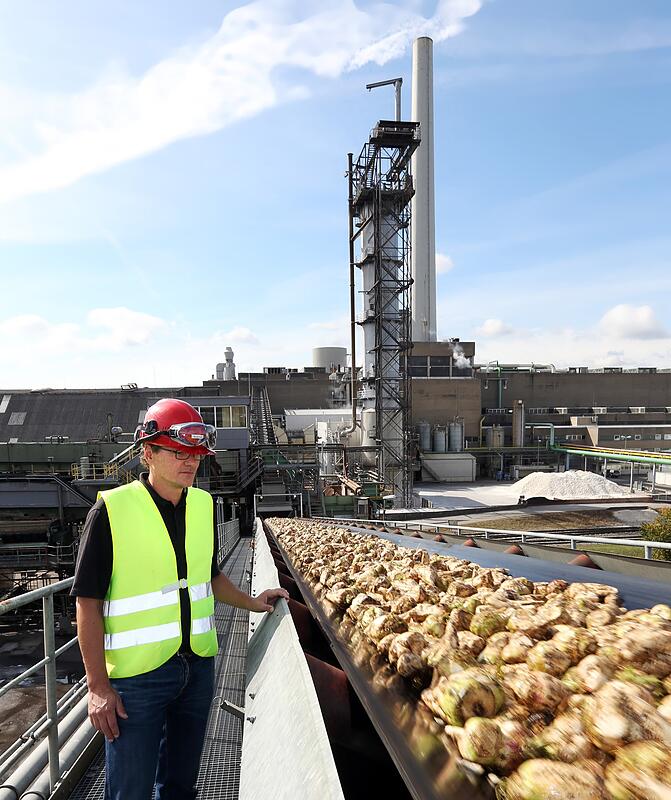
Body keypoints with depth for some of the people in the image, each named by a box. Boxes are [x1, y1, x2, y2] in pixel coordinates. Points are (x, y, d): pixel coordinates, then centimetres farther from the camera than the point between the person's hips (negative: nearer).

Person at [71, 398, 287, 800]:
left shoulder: (204, 505, 3)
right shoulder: (113, 510, -15)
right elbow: (88, 601, -12)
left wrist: (252, 602, 6)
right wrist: (98, 685, -13)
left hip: (198, 667, 5)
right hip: (137, 675, -5)